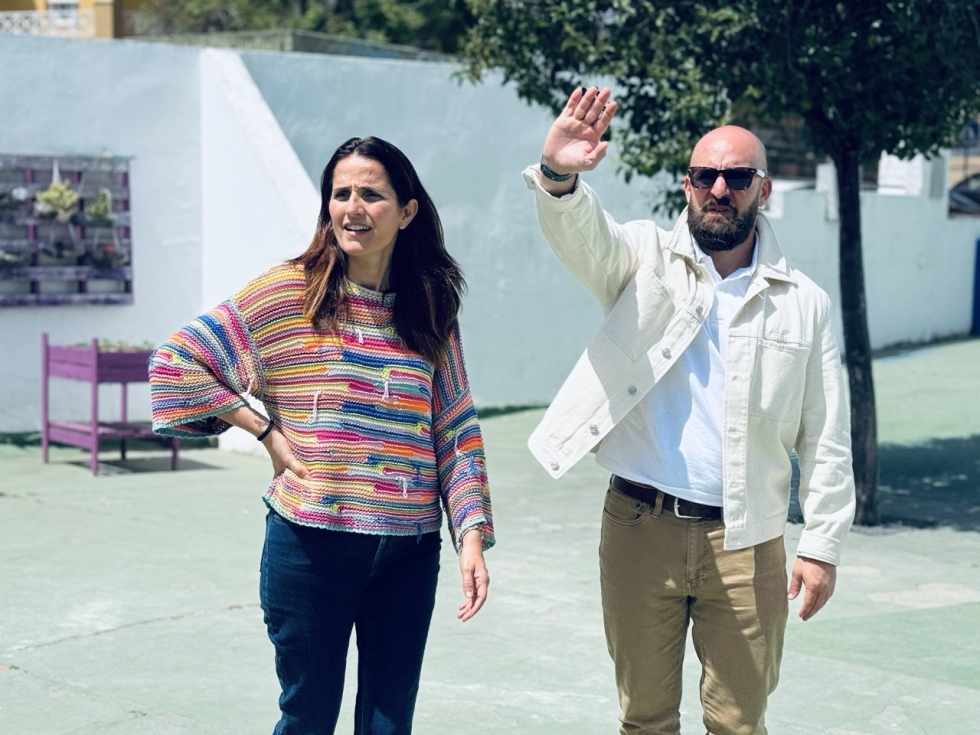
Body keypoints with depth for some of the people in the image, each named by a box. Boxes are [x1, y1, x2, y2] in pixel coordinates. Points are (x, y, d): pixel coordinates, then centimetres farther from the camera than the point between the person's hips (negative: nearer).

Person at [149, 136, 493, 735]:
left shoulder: (431, 311, 7)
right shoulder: (289, 292, -3)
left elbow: (457, 431, 7)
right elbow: (175, 361, -3)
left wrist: (472, 534, -2)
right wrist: (265, 430, -7)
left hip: (409, 552, 3)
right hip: (311, 544, -3)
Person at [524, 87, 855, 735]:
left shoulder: (804, 303, 4)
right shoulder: (645, 260, 3)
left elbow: (826, 441, 5)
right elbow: (582, 231, -19)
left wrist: (823, 546, 1)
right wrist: (559, 176, -40)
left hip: (746, 540, 0)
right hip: (639, 527, 0)